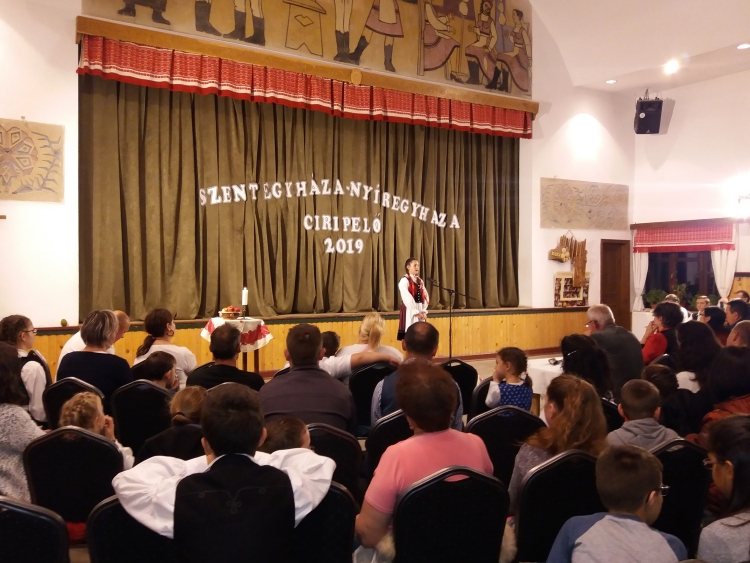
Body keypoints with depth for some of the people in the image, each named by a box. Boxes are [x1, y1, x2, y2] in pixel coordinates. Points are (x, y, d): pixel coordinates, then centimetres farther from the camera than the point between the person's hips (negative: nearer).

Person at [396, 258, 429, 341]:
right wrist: (416, 312, -16)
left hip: (421, 312, 6)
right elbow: (407, 299, -14)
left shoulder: (420, 281, 14)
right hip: (410, 312, -6)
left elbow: (425, 297, 9)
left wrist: (424, 311, -5)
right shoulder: (404, 281, -7)